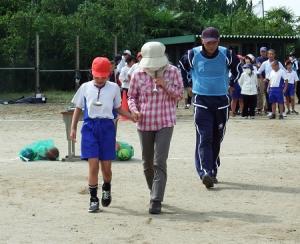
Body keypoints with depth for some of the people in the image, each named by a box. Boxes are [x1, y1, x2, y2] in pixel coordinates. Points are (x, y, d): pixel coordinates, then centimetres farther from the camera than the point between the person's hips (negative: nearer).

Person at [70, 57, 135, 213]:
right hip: (90, 127, -1)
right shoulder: (85, 87, 5)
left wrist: (133, 116, -1)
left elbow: (118, 108, 15)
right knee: (93, 164, -9)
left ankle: (106, 189, 35)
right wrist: (73, 128, 8)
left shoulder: (114, 88, 5)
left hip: (107, 127, 1)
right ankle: (93, 199, 2)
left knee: (106, 166, 4)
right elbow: (78, 109, 13)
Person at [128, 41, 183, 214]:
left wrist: (165, 85, -15)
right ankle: (154, 192, 34)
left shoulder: (173, 72, -3)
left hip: (165, 123, -2)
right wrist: (134, 110, -12)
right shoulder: (138, 75, -1)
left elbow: (179, 94, 2)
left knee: (160, 162, -13)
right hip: (144, 123, 3)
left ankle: (156, 201, -13)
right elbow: (132, 96, 8)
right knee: (148, 163, 12)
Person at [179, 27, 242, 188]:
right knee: (204, 138, -13)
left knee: (216, 139, 8)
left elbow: (238, 69, 15)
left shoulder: (226, 54, -4)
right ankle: (205, 172, -20)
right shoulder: (193, 54, -7)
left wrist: (230, 84, 11)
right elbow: (182, 69, 13)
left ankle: (212, 171, 19)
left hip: (221, 101, 2)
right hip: (201, 101, -2)